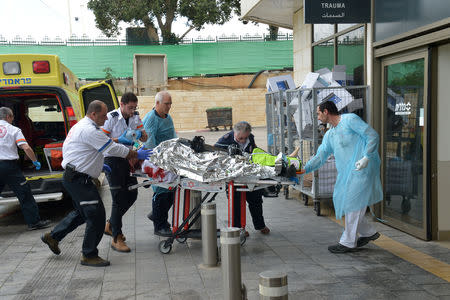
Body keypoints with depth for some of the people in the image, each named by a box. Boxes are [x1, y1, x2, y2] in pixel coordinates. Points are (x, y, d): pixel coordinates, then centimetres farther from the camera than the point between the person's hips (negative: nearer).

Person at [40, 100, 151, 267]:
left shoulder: (81, 126, 15)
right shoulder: (89, 130, -20)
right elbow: (113, 149, -19)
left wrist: (97, 165, 20)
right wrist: (137, 155, -9)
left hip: (73, 177, 11)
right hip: (78, 179, -11)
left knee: (82, 212, 24)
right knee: (96, 215, -7)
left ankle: (53, 236, 34)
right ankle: (89, 255, 3)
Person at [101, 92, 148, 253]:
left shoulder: (135, 117, 6)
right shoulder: (111, 118, -13)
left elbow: (144, 138, 10)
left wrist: (140, 134, -13)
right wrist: (119, 140, -26)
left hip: (127, 159, 7)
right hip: (112, 161, -7)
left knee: (132, 194, 10)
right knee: (119, 198, -9)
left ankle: (110, 225, 28)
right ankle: (116, 238, -1)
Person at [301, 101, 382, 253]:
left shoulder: (350, 119, -6)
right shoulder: (329, 135, 18)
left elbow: (373, 136, -10)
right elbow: (320, 156, 15)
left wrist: (366, 157, -20)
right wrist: (304, 169, 1)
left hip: (361, 168, -9)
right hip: (346, 172, 9)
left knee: (353, 202, -7)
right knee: (342, 200, 8)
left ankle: (348, 242, 2)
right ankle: (368, 232, 22)